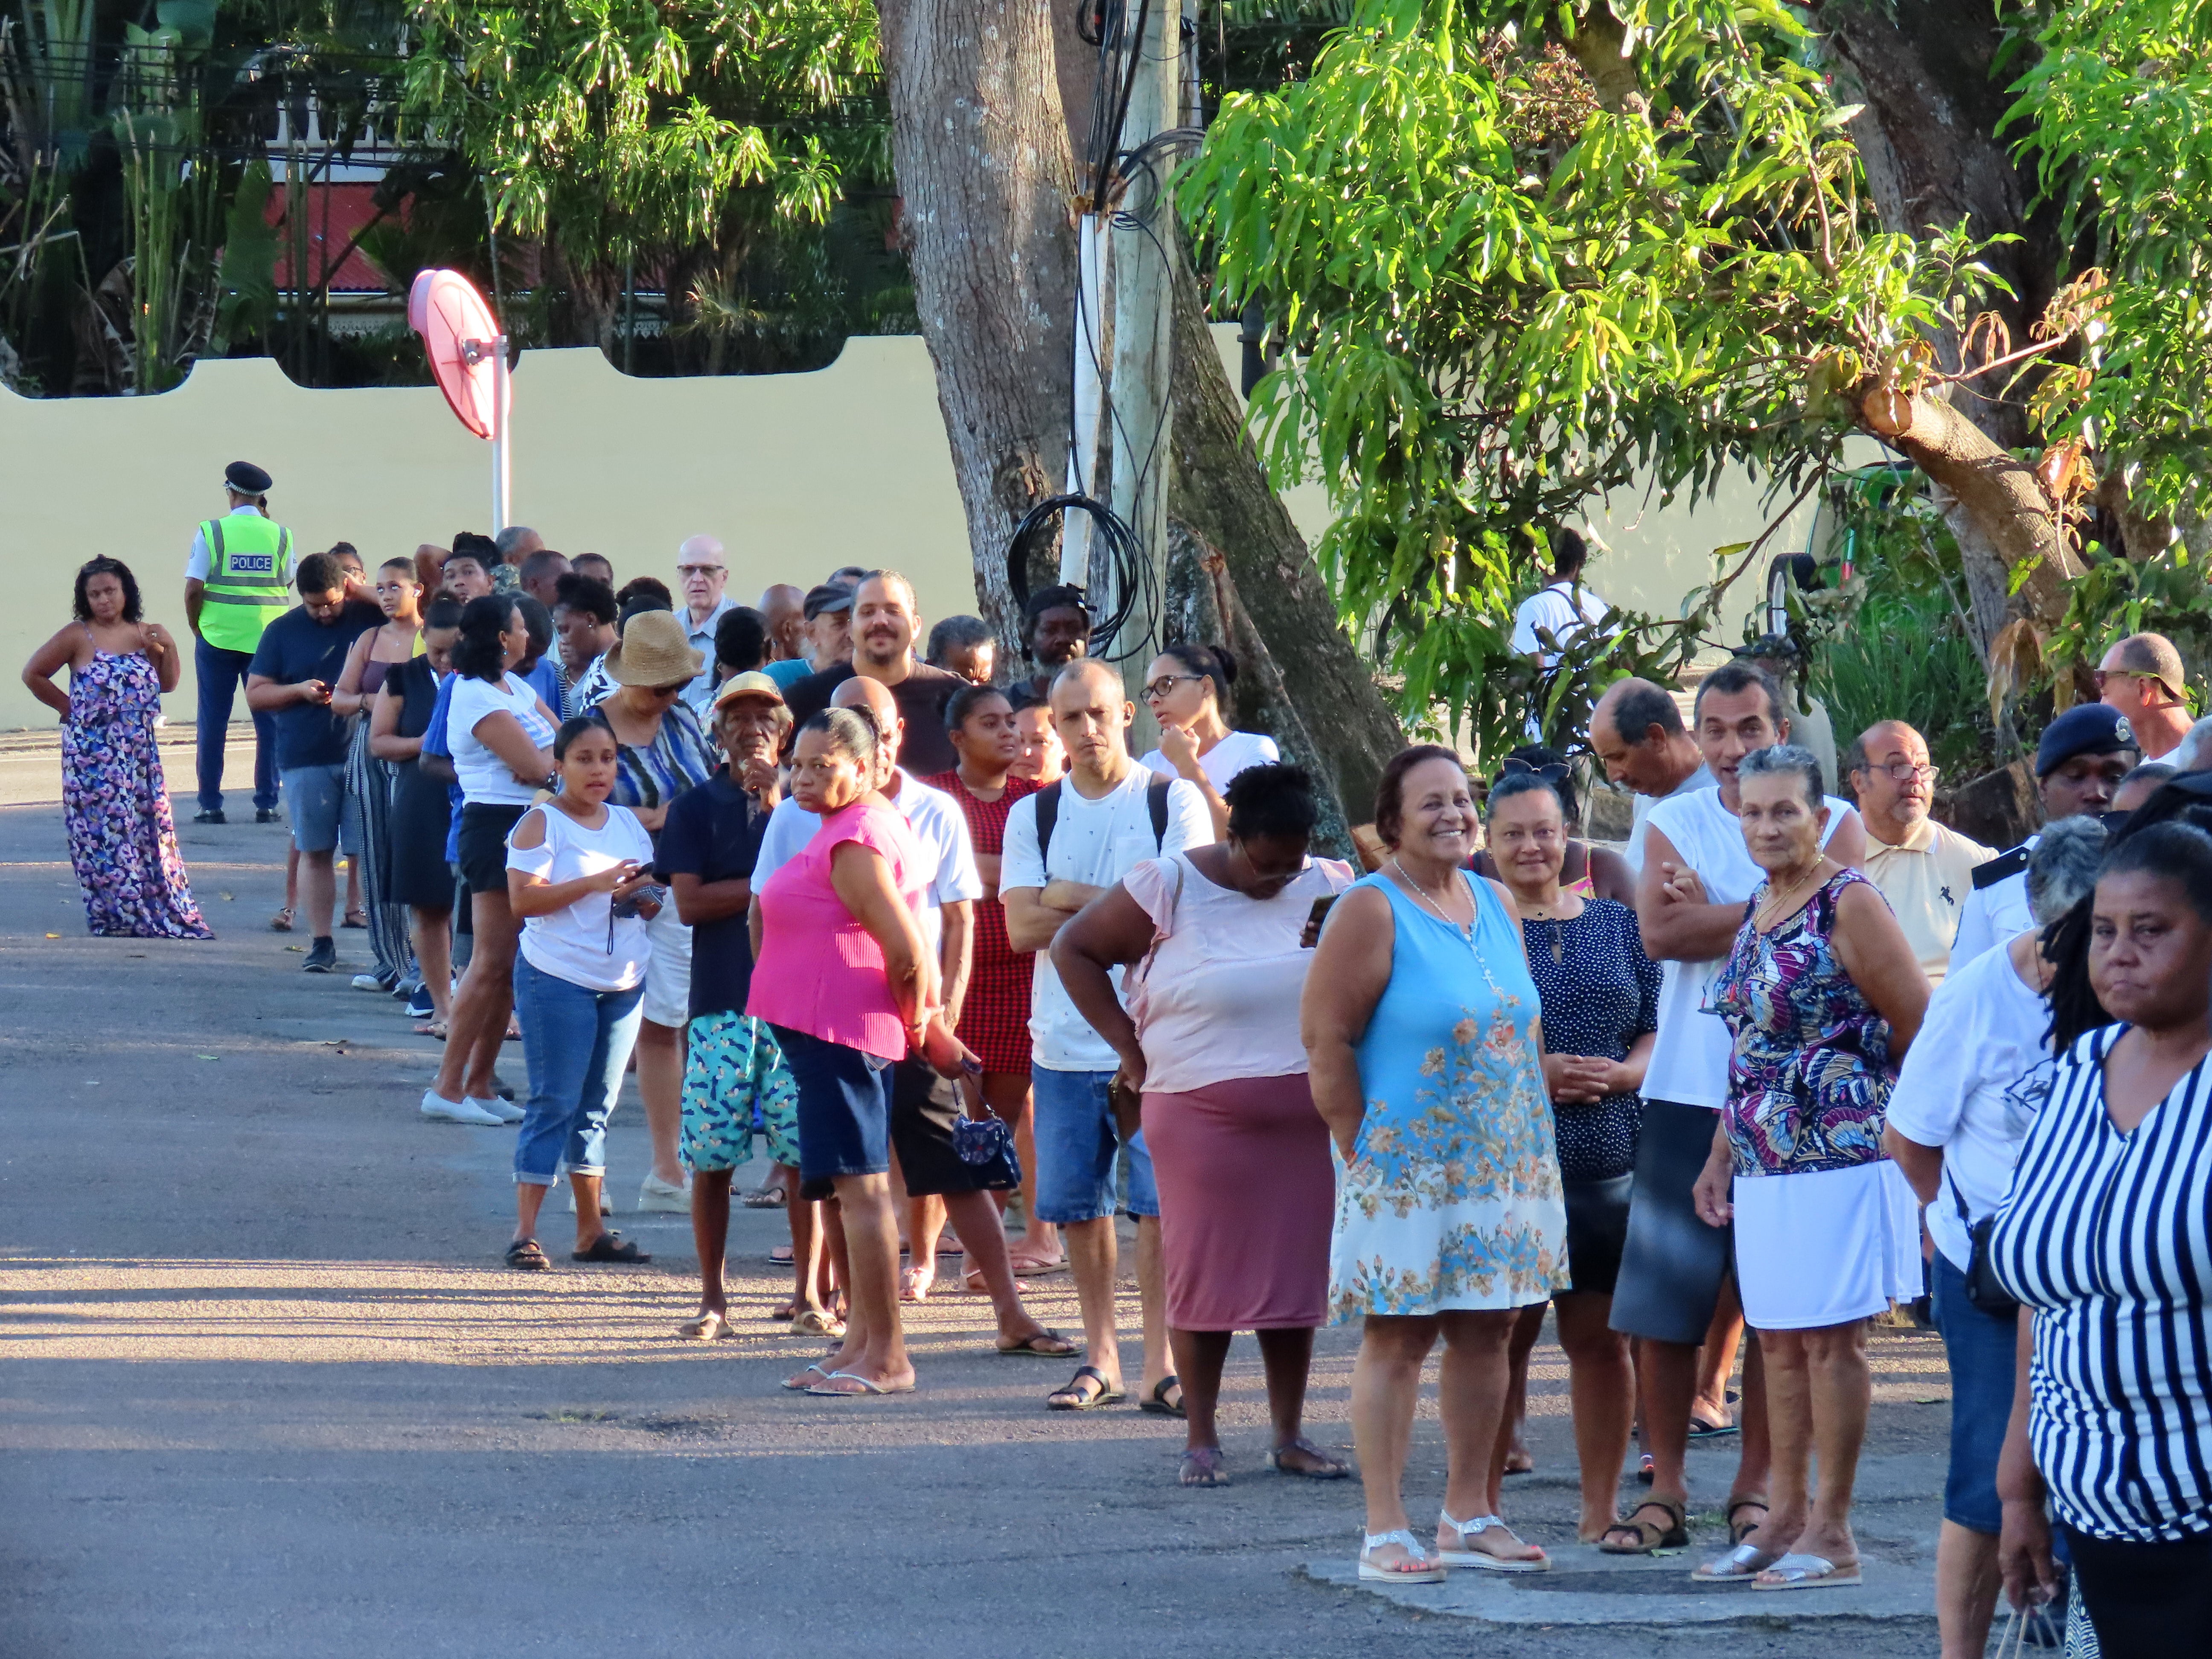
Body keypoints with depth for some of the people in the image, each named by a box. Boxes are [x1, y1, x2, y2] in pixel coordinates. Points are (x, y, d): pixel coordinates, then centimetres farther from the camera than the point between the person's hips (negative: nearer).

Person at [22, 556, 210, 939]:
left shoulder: (143, 635, 9)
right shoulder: (78, 637, -5)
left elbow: (168, 683, 14)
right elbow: (33, 674, 0)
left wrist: (168, 647, -1)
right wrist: (68, 706, 1)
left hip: (140, 752, 5)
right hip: (93, 757, -5)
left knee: (150, 831, 5)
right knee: (103, 834, -4)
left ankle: (164, 915, 10)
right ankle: (115, 918, 1)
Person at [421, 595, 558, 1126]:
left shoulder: (513, 686, 16)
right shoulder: (476, 695, -13)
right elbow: (535, 765, -17)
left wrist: (543, 759, -7)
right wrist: (548, 759, 3)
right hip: (496, 828, -9)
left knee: (508, 966, 8)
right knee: (491, 962, -10)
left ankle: (480, 1084, 11)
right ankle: (448, 1086, -9)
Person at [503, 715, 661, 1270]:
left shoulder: (628, 823, 13)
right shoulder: (541, 824, -6)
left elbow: (651, 899, 22)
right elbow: (522, 899, -17)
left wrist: (643, 896, -2)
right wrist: (595, 884, -23)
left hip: (623, 982, 6)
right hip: (558, 980, -6)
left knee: (597, 1106, 11)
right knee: (554, 1104, -8)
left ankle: (591, 1231, 16)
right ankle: (525, 1232, -8)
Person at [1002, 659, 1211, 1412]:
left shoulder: (1174, 802, 0)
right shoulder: (1033, 815, 9)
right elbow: (1023, 926, -3)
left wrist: (1076, 897, -8)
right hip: (1064, 1040, 3)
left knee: (1163, 1202, -7)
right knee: (1076, 1207, 7)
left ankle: (1160, 1364, -2)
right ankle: (1102, 1357, 18)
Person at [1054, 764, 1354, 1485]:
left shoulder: (1329, 888, 6)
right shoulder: (1171, 887, -4)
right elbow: (1074, 948, 2)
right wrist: (1128, 1046, -2)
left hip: (1305, 1120, 3)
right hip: (1202, 1118, -3)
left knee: (1296, 1272, 5)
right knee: (1203, 1273, -1)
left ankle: (1291, 1437, 14)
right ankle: (1200, 1440, 6)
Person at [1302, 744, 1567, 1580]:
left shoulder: (1496, 904, 12)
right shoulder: (1370, 911, -8)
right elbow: (1327, 1039, -11)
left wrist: (1530, 1137, 11)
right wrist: (1362, 1147, -12)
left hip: (1505, 1161, 6)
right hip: (1409, 1166, -6)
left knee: (1486, 1334, 8)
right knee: (1397, 1338, -4)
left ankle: (1469, 1516, 17)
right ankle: (1385, 1531, -2)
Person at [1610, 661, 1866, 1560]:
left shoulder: (1835, 824, 4)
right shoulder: (1673, 824, 8)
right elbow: (1659, 931, -9)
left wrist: (1713, 916, -10)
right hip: (1690, 1090, 1)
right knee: (1662, 1304, 0)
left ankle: (1756, 1487, 12)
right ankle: (1666, 1488, 9)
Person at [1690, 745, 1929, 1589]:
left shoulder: (1848, 904, -10)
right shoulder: (1757, 909, 14)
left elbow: (1921, 1028, -9)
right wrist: (1721, 1155, 19)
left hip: (1837, 1155, -8)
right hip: (1766, 1164, 8)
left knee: (1829, 1337, -4)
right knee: (1778, 1338, 10)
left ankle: (1832, 1534, 0)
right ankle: (1784, 1518, 17)